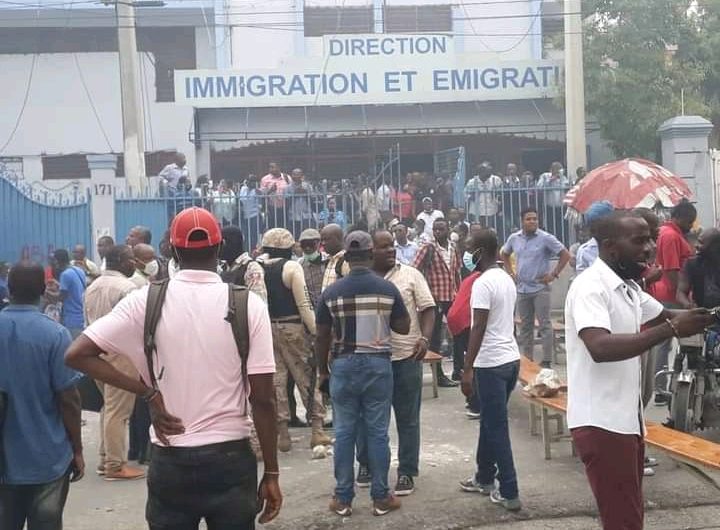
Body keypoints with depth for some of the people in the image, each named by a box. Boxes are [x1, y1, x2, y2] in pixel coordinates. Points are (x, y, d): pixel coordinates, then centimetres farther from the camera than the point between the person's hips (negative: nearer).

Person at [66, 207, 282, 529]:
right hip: (230, 458, -1)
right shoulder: (248, 304, -7)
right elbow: (262, 398, -8)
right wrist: (271, 473, 0)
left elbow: (76, 355, -6)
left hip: (169, 461, 1)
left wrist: (147, 393, -5)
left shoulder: (146, 301, -4)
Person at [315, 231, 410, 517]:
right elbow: (404, 327, 3)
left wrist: (323, 371, 12)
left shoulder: (331, 292, -5)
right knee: (377, 432, 7)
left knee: (344, 433, 8)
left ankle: (343, 499, 14)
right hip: (378, 365, 0)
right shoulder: (387, 288, -6)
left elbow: (322, 337, 0)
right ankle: (381, 498, 13)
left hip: (343, 365, 0)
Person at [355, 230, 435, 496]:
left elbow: (428, 308, 0)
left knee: (408, 418, 6)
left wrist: (425, 338, -14)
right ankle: (366, 464, 31)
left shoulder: (410, 275, 0)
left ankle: (407, 472, 17)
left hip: (406, 357, -1)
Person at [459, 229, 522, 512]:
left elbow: (479, 328, -20)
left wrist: (467, 369, -18)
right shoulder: (507, 279, 12)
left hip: (491, 363, -9)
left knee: (496, 428, -2)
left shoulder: (483, 283, -16)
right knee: (490, 422, 20)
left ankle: (509, 493, 2)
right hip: (510, 358, 9)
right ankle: (484, 477, 32)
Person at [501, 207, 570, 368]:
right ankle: (526, 360, 19)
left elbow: (565, 255, -8)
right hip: (522, 289, 5)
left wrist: (554, 274, -9)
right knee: (525, 326, 11)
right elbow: (504, 254, 23)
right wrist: (511, 273, 13)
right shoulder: (514, 238, 5)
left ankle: (546, 361, -1)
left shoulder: (545, 238, -8)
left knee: (545, 325, -4)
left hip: (540, 288, -5)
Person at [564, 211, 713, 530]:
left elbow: (663, 315, 27)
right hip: (601, 423, -10)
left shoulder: (628, 287, 14)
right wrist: (672, 329, -30)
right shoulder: (590, 287, -17)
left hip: (626, 419, 10)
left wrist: (697, 318, 6)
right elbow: (601, 348, -31)